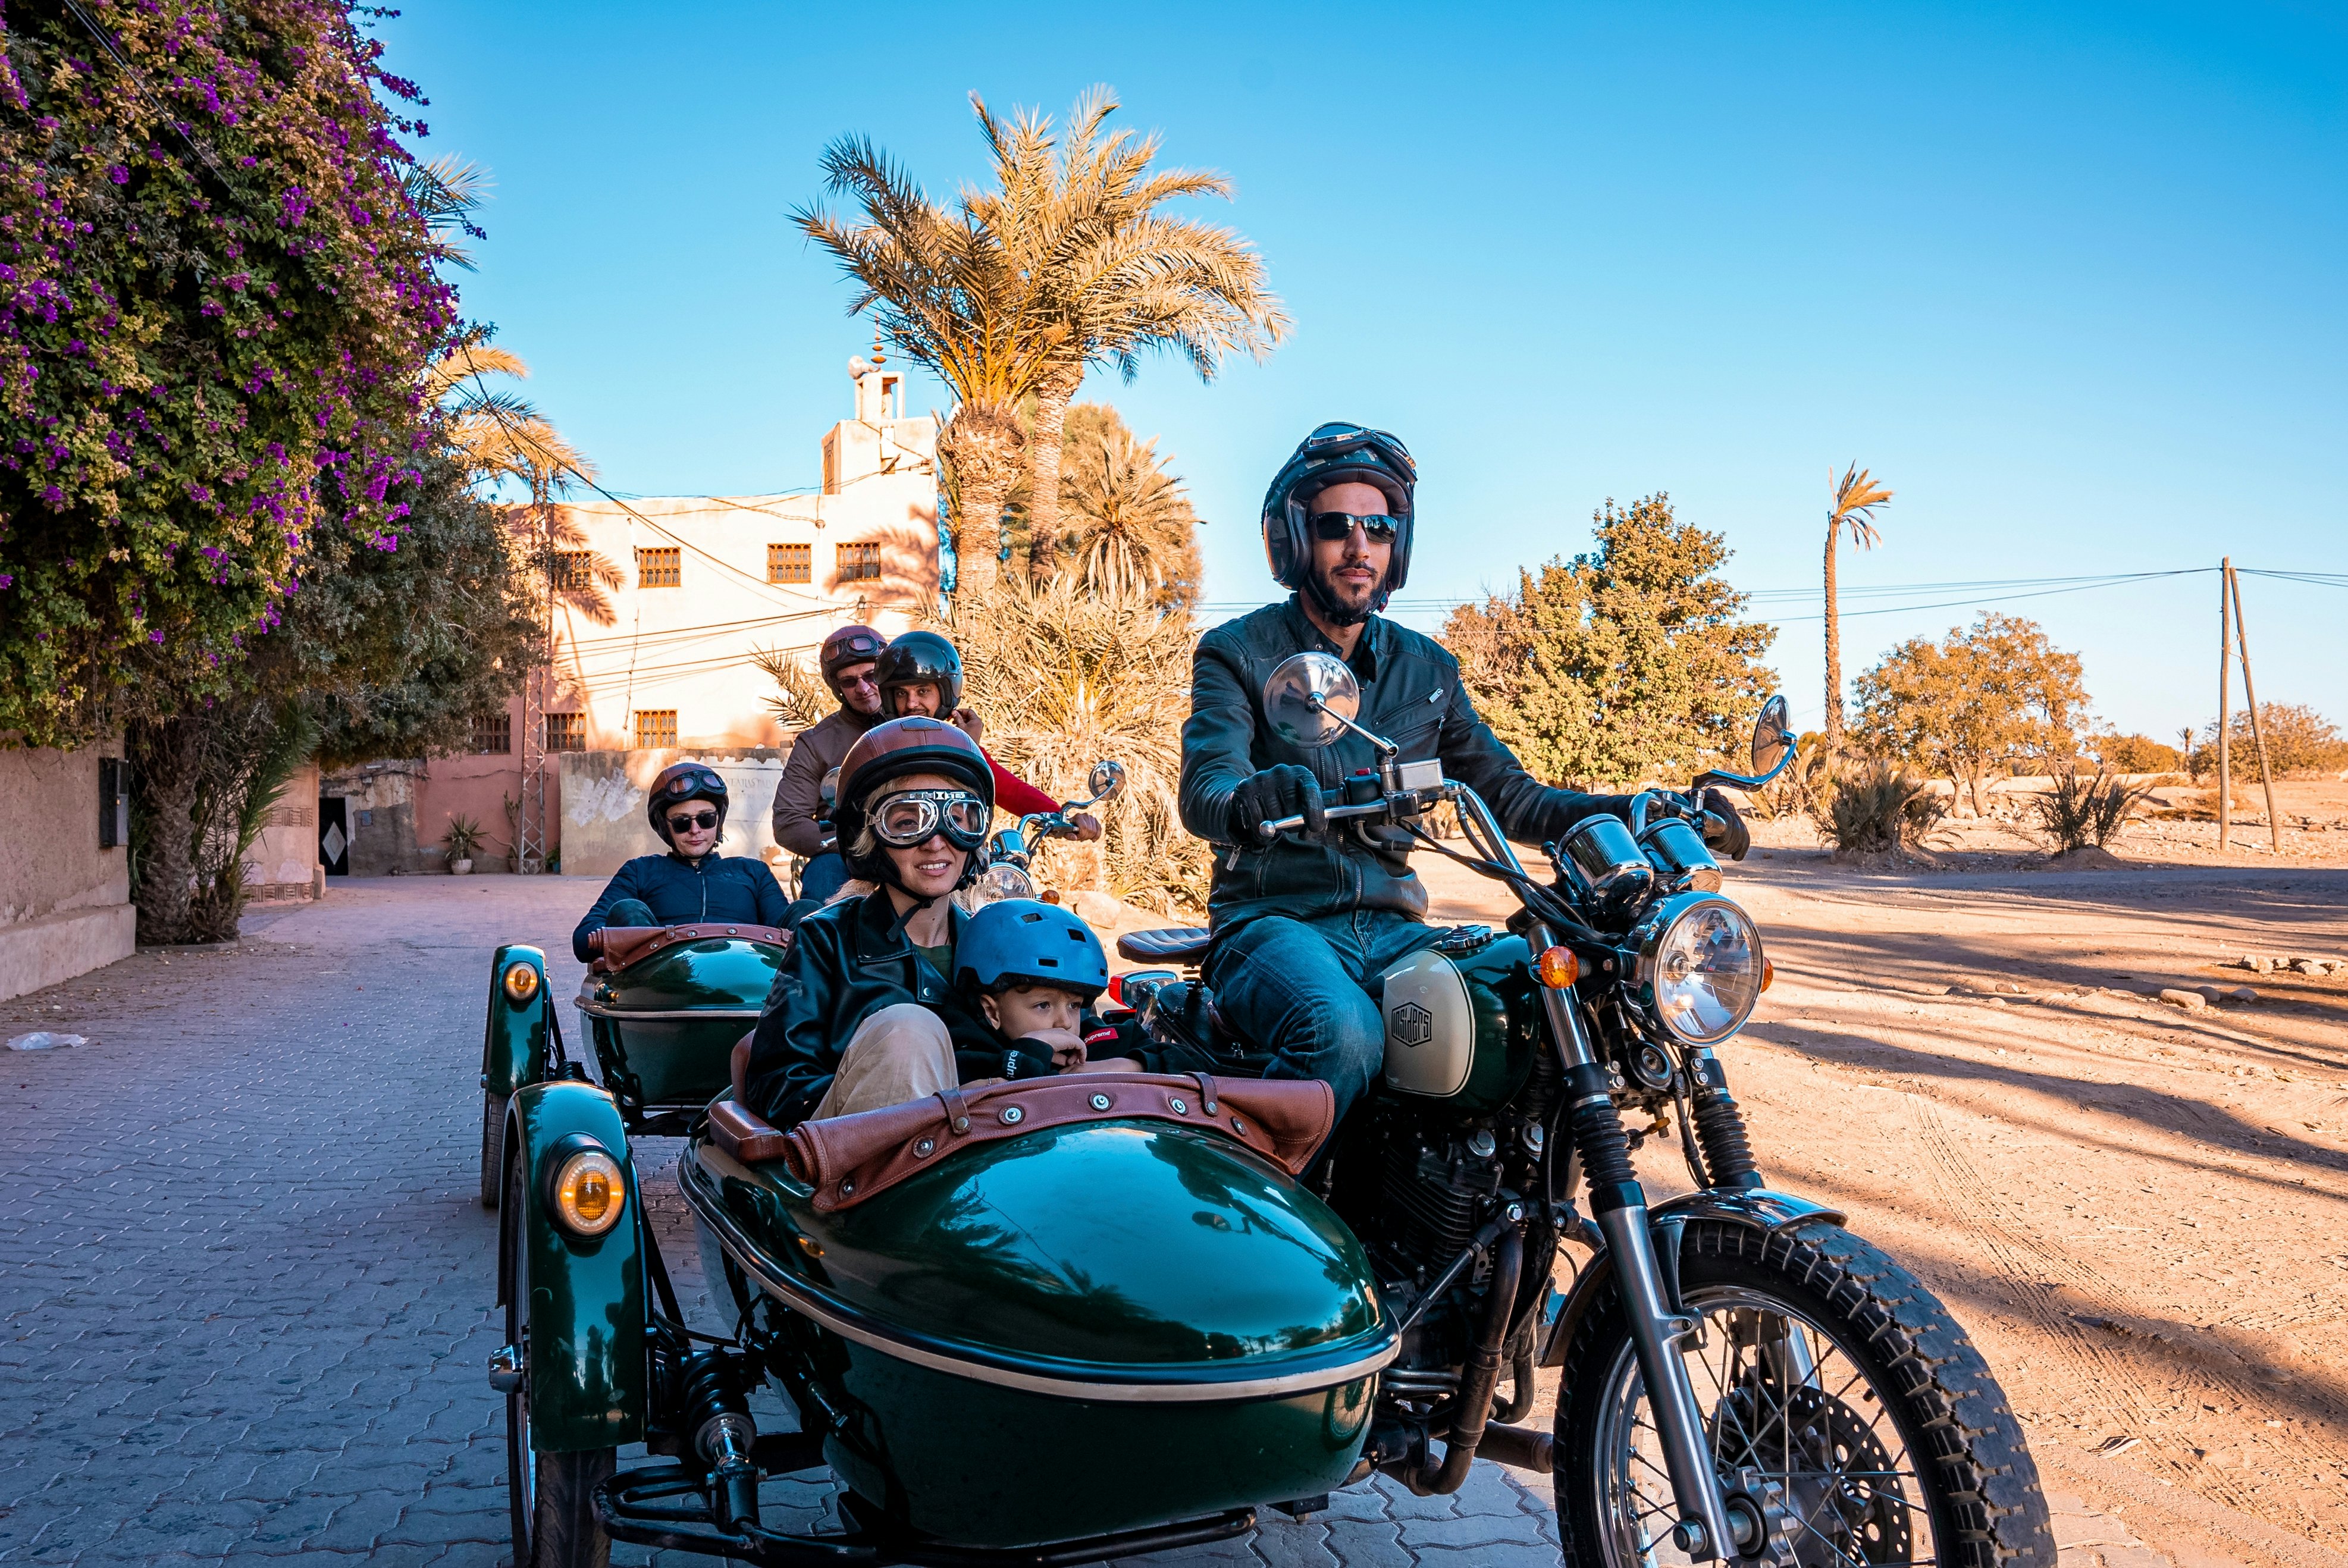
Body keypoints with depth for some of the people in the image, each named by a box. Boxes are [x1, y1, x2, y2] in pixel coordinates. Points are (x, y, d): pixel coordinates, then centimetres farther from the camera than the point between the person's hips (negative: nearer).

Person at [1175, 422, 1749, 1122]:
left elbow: (1507, 794, 15)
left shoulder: (1426, 669, 16)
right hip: (1273, 924, -4)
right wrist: (1251, 799, -42)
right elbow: (1204, 789, -16)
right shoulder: (1237, 653, 1)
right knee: (1345, 1037, -36)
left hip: (1390, 926, 5)